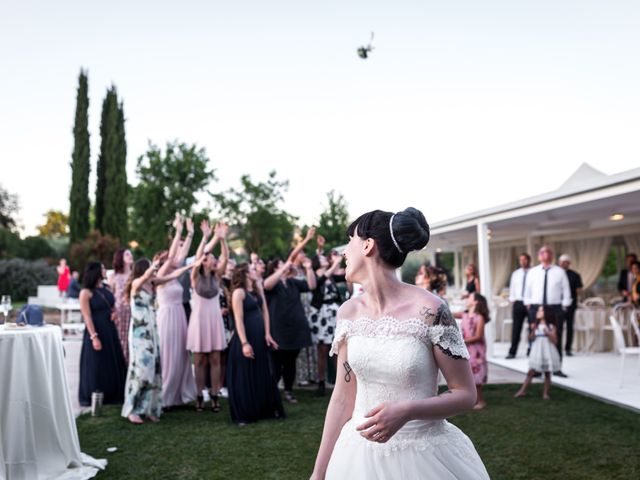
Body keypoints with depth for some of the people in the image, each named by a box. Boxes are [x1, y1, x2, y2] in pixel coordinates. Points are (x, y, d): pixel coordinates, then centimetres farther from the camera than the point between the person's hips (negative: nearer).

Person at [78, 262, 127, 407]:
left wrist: (114, 312, 0)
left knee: (113, 364, 12)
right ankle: (92, 399, 14)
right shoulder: (86, 292, -12)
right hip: (96, 331, -7)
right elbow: (87, 317, -16)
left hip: (110, 331, 7)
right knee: (96, 366, 1)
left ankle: (112, 395, 24)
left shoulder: (105, 288, 8)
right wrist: (94, 337, -21)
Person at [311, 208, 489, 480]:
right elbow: (343, 397, 4)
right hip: (360, 454, 4)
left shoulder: (430, 310, -16)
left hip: (422, 455, -4)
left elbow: (466, 394, -10)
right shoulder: (349, 313, -1)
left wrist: (407, 411, -26)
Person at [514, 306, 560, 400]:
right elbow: (532, 339, 1)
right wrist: (533, 330, -15)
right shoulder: (536, 325, 5)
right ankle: (523, 390, 5)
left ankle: (546, 393, 15)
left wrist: (548, 334, -20)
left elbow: (555, 341, -6)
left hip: (547, 353, -2)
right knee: (531, 372, 1)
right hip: (537, 352, 2)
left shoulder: (551, 327, -3)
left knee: (547, 373, 5)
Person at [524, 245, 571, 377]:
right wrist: (528, 304, 4)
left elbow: (566, 290, 5)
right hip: (536, 307, 1)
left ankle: (557, 368, 11)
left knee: (556, 338, 2)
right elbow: (527, 290, 11)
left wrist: (564, 306, -1)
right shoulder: (533, 272, 7)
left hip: (555, 308, -1)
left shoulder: (559, 272, 4)